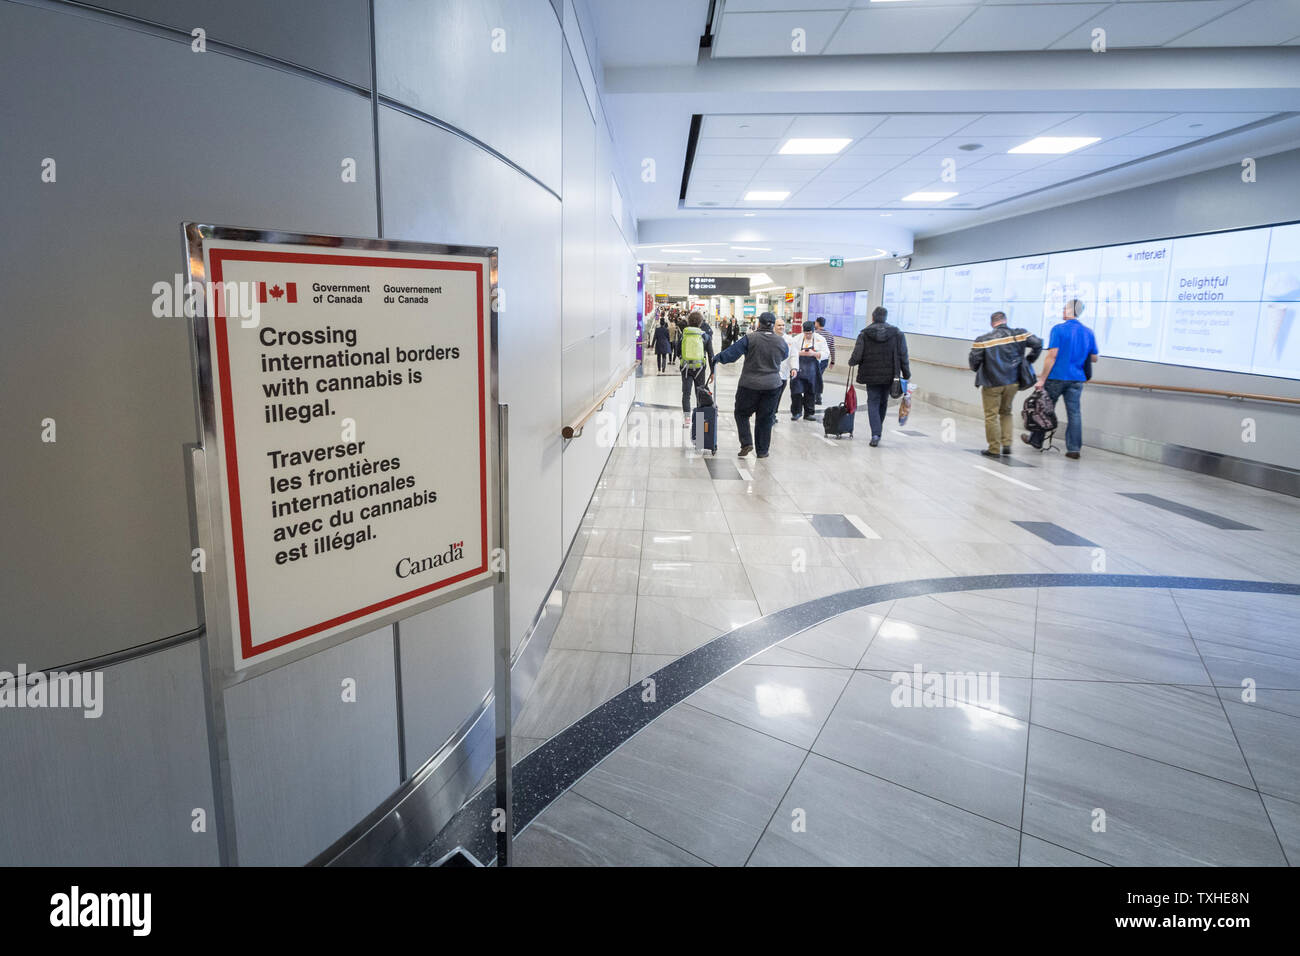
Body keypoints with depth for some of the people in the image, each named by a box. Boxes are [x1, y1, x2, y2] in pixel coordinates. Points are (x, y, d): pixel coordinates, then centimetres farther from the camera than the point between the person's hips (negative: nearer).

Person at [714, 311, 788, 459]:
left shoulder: (750, 338, -10)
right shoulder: (781, 342, 1)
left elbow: (731, 352, -8)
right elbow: (785, 355, 21)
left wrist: (718, 358, 8)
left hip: (750, 384, -3)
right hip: (772, 386, 3)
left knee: (742, 413, 13)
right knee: (765, 418, 11)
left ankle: (746, 443, -1)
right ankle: (762, 451, 16)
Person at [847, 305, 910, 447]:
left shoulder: (864, 333, -6)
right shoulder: (897, 333, 0)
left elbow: (857, 356, -8)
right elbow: (903, 356, -1)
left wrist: (851, 363, 14)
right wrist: (906, 375, 6)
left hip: (871, 375, -2)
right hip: (890, 375, 2)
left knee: (873, 403, 3)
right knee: (883, 403, 16)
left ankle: (875, 434, -12)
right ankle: (878, 432, 27)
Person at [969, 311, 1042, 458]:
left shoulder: (983, 340, -10)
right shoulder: (1019, 334, -1)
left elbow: (974, 359, -12)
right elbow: (1038, 343, -2)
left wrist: (975, 369, 10)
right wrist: (1029, 360, 12)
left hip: (992, 382, -4)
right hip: (1013, 381, 4)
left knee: (991, 415, 5)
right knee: (1006, 412, 21)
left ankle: (994, 449, 7)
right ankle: (1007, 444, 15)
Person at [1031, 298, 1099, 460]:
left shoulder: (1059, 329, -9)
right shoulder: (1089, 332, 7)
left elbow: (1052, 355, -15)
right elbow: (1094, 358, 12)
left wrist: (1042, 378, -13)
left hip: (1057, 377, -4)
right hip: (1077, 379, 4)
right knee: (1074, 412, 5)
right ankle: (1074, 448, 5)